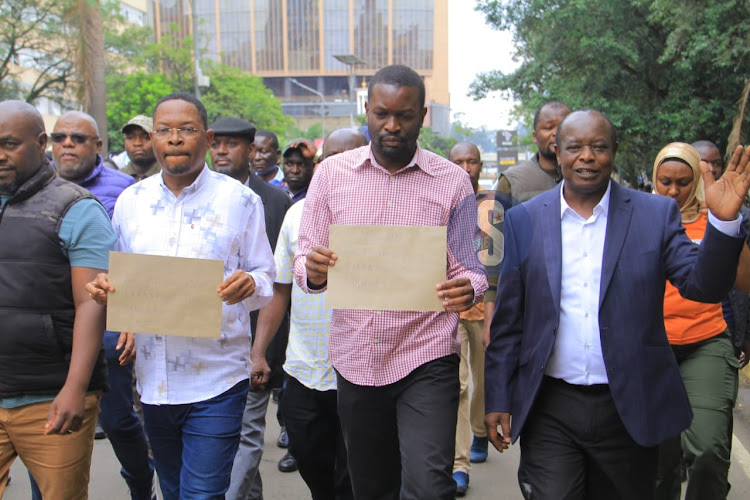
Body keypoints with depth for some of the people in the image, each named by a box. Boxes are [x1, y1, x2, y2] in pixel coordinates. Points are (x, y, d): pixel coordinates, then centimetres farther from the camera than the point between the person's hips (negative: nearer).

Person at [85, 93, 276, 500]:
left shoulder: (239, 200, -4)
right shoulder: (130, 201, 6)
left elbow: (266, 278, -1)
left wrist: (249, 285, -23)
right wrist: (107, 290, -8)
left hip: (216, 379, -4)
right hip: (153, 379, 4)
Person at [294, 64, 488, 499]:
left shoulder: (452, 181, -2)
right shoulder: (331, 173, 3)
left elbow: (468, 268, 1)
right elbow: (305, 260, 5)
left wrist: (468, 289, -22)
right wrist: (313, 271, -18)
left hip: (427, 359, -2)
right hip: (355, 357, 3)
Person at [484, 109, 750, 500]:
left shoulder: (656, 214, 0)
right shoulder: (524, 220, 1)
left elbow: (704, 286, -9)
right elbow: (507, 320, 3)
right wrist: (498, 399, 2)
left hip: (629, 409, 1)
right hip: (549, 410, 0)